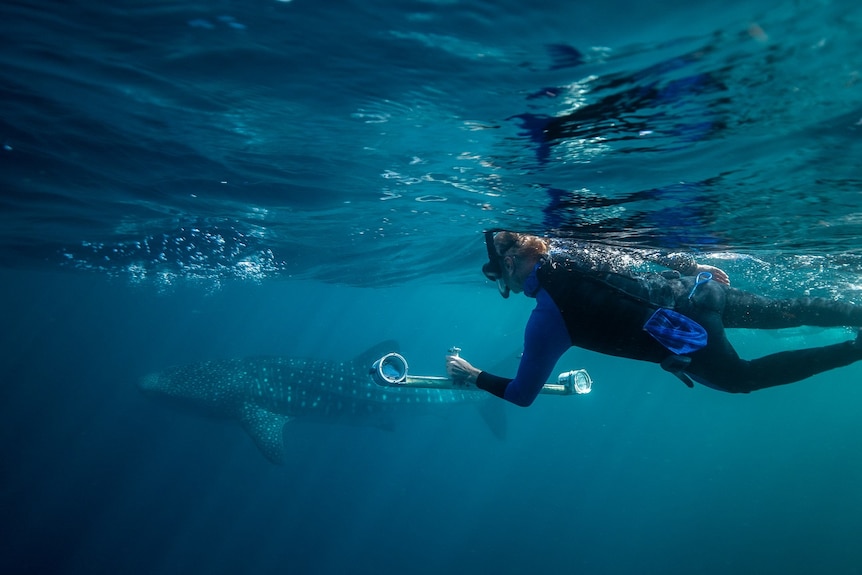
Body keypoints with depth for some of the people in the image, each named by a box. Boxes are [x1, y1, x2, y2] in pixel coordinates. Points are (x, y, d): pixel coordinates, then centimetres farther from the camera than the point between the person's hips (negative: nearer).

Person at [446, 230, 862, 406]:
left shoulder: (546, 318, -14)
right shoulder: (570, 247, 4)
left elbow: (522, 394, -5)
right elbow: (642, 250, 12)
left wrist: (472, 376, 8)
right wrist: (692, 267, 23)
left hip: (690, 337, -7)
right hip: (697, 289, 7)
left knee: (743, 377, 16)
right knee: (784, 312, 24)